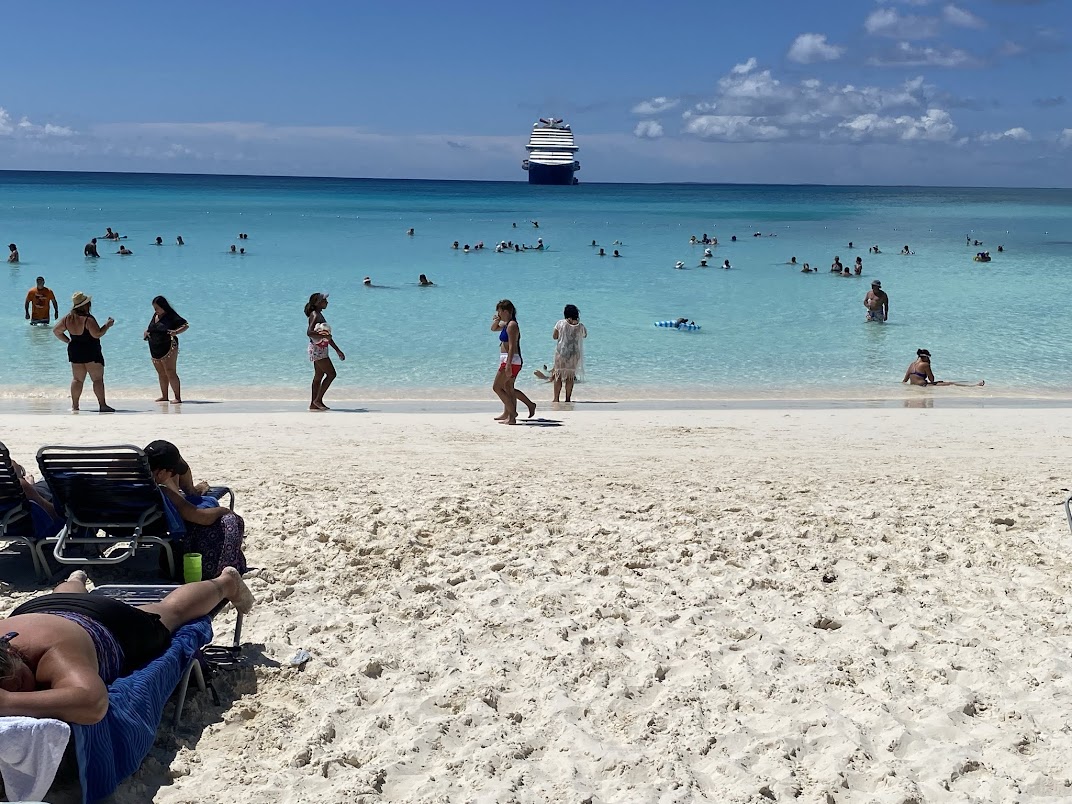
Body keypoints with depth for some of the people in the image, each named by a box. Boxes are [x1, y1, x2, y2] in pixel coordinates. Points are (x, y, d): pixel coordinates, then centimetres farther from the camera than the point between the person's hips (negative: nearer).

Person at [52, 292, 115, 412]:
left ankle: (74, 405, 12)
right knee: (98, 379, -3)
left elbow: (56, 331, 11)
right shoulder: (88, 319, -18)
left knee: (77, 379, 13)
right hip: (91, 352, -6)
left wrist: (68, 341, 16)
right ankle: (102, 405, -6)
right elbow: (97, 334, -21)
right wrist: (107, 325, -8)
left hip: (74, 352, 6)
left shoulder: (68, 318, 4)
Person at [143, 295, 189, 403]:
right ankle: (164, 396, 23)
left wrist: (176, 332, -27)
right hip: (155, 350, 8)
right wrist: (146, 332, 7)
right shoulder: (155, 316, 13)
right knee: (161, 374, 13)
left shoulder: (171, 316, -8)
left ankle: (178, 397, -11)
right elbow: (151, 328, 28)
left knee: (170, 373, -11)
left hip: (168, 348, -7)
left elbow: (186, 325, -12)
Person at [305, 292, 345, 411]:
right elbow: (309, 332, -27)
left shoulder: (319, 315, 17)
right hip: (317, 349, -10)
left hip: (321, 350, 10)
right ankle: (318, 400, -4)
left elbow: (327, 335, 22)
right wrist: (323, 336, -27)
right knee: (331, 374, -8)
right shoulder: (315, 315, -13)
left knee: (319, 377, 10)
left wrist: (337, 350, 23)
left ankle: (313, 404, 13)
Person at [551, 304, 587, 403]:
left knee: (558, 375, 8)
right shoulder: (580, 326, -5)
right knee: (570, 376, 11)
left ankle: (556, 399, 8)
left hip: (561, 353, -1)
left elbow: (554, 336, -1)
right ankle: (568, 399, 13)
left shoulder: (561, 323, -9)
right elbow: (585, 335, 15)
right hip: (574, 354, 1)